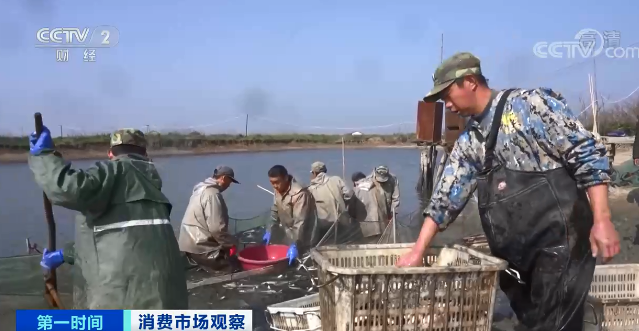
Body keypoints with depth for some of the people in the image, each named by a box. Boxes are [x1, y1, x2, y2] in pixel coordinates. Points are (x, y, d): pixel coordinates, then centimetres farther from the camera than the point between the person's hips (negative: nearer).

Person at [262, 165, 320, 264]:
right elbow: (275, 212, 11)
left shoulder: (299, 193, -28)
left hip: (304, 241, -8)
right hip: (290, 236, 8)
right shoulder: (278, 190, -2)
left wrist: (295, 245, -36)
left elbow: (300, 222, -32)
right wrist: (270, 231, 3)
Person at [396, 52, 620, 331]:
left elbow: (588, 156, -10)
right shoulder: (468, 141, 12)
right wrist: (418, 251, 9)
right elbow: (446, 196, 12)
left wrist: (601, 220, -16)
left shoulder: (531, 103, -7)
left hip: (559, 241, -6)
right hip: (512, 253, 7)